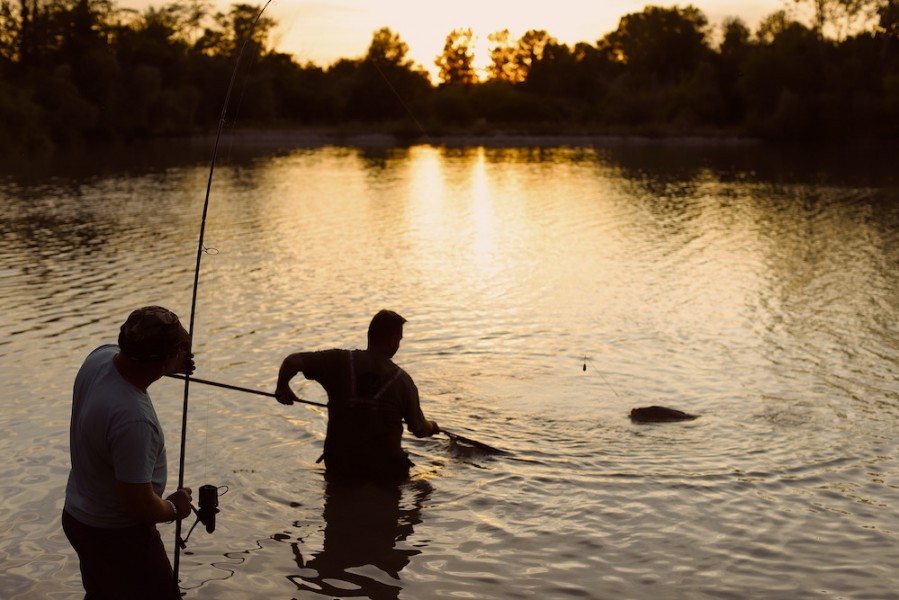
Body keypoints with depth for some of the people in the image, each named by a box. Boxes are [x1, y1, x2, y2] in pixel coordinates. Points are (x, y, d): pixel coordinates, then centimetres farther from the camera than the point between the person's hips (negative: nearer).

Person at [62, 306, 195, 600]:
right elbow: (139, 505, -28)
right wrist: (174, 509, -8)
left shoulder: (102, 355, -15)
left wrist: (175, 365, -4)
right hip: (116, 534, -8)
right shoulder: (133, 420, -38)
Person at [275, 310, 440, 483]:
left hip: (339, 470, 3)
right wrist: (432, 427, 28)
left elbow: (292, 361, -14)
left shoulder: (341, 360, -8)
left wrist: (282, 386, 7)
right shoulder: (403, 380, -7)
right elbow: (420, 430, 3)